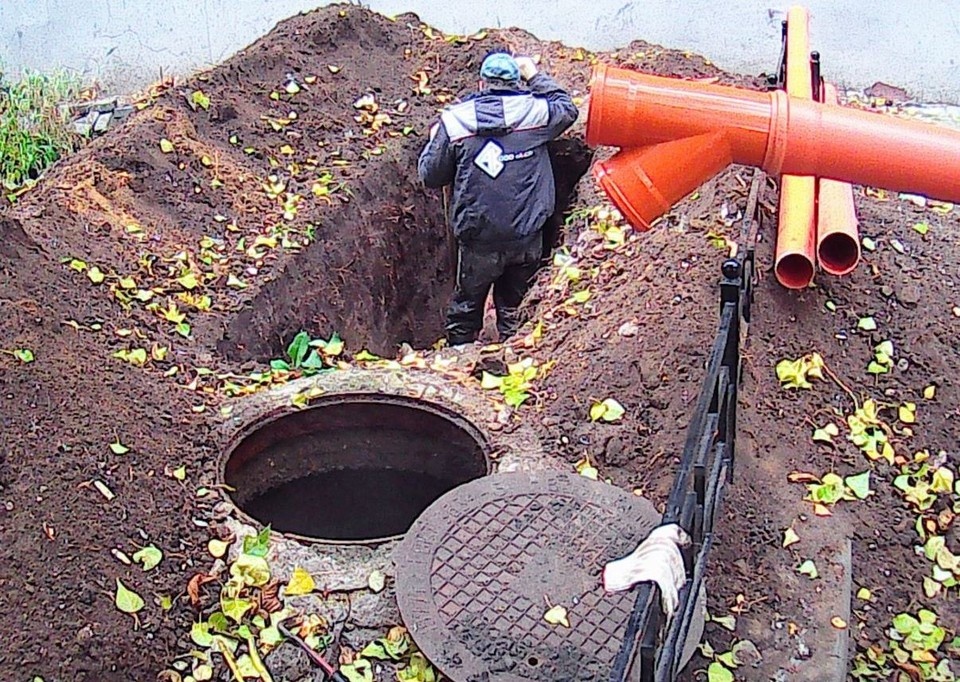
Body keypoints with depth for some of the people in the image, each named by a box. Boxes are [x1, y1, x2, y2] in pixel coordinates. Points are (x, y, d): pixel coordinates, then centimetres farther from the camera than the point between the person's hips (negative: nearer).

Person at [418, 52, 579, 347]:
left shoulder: (454, 120, -6)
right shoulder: (534, 110, -5)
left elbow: (430, 176, 2)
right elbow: (567, 108, 18)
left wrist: (435, 140, 20)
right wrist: (536, 76, 25)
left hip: (478, 242, -1)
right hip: (527, 238, 1)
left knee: (467, 306, 17)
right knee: (514, 306, 18)